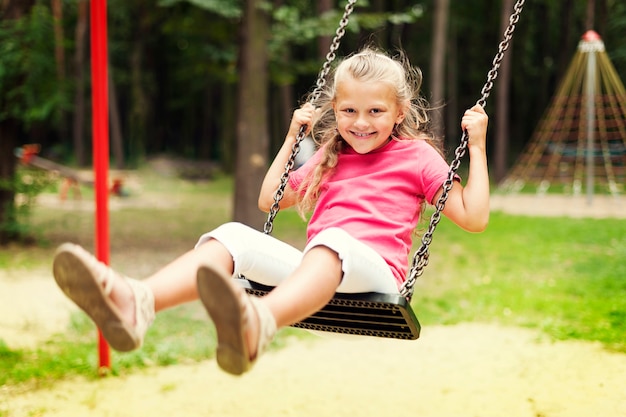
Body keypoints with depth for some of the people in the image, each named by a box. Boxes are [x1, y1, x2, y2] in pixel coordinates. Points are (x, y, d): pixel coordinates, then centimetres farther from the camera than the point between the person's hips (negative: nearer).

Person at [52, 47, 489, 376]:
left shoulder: (417, 155, 14)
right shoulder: (330, 159, 28)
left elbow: (474, 218, 8)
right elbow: (269, 199, 36)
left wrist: (478, 146, 6)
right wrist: (292, 137, 33)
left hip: (374, 273, -5)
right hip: (314, 272, 5)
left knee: (331, 239, -41)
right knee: (233, 234, -22)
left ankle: (256, 324, -75)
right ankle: (137, 303, -51)